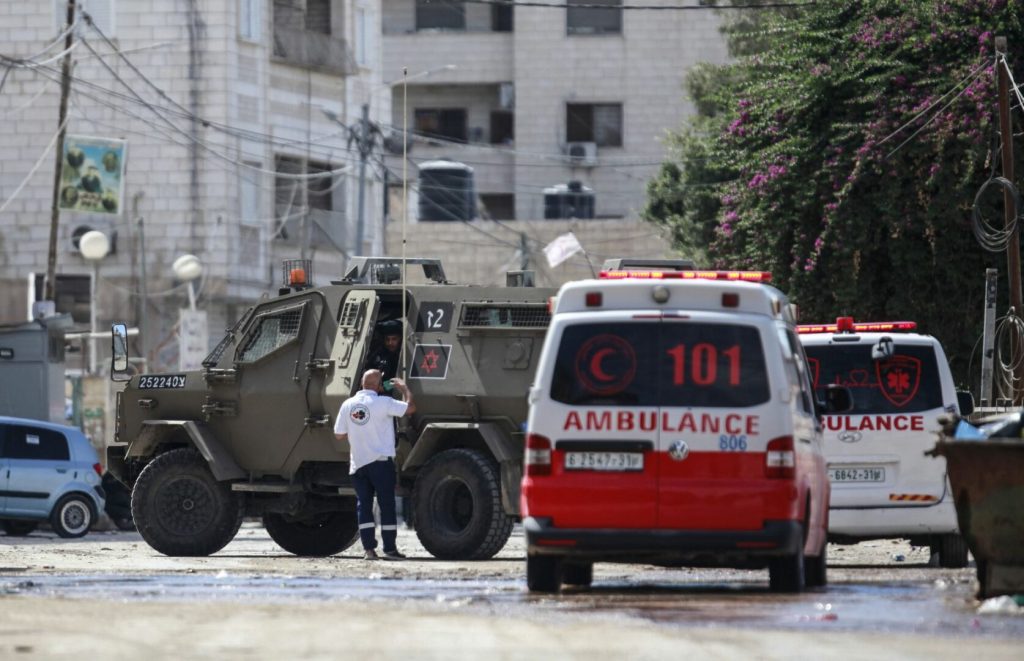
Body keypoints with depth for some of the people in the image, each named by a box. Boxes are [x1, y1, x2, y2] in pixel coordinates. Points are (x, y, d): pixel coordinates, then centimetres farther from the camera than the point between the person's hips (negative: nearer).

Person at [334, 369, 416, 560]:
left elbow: (339, 435, 6)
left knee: (363, 505, 8)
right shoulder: (382, 403, -13)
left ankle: (368, 548, 1)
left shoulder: (347, 405, 2)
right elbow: (410, 408, -12)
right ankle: (390, 548, 5)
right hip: (381, 462, -4)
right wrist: (404, 389, 4)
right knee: (387, 505, 4)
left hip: (358, 463, 4)